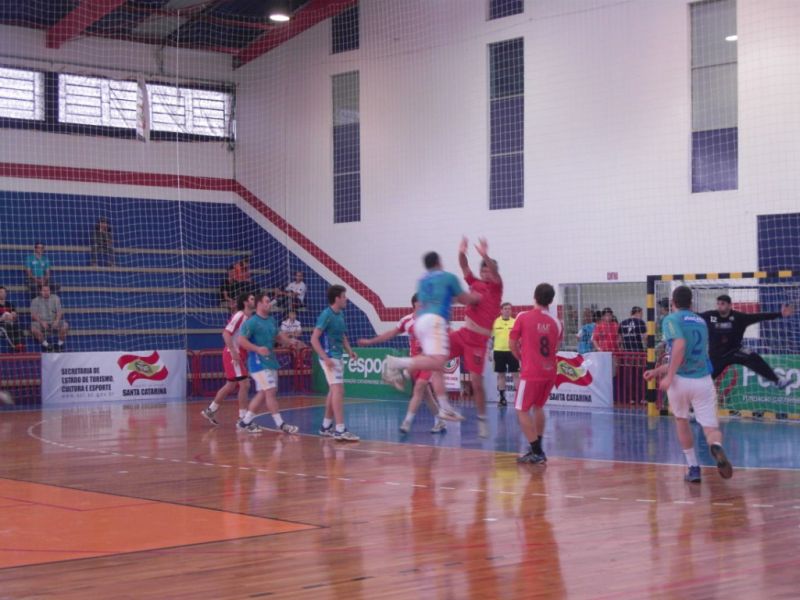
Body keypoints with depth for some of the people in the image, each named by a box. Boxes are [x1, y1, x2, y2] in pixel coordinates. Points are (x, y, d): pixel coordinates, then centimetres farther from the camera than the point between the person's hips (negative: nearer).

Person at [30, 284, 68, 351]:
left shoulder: (55, 298, 9)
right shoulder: (35, 301, 4)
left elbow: (59, 311, 1)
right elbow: (33, 314, -6)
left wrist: (57, 321, -18)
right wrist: (41, 322, -23)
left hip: (54, 321, 1)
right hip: (41, 322, -1)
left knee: (65, 325, -27)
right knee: (34, 328, -34)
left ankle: (60, 344, -7)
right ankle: (44, 344, -12)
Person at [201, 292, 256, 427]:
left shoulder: (250, 318, 11)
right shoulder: (239, 316, -15)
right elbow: (226, 333, -22)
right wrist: (233, 352, -24)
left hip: (241, 354, 9)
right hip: (233, 354, -9)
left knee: (230, 386, 16)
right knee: (245, 384, -10)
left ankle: (210, 410, 28)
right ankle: (243, 418, -5)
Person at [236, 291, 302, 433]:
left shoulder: (271, 320, 13)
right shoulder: (251, 322, -12)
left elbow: (278, 336, 25)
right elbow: (241, 340, -18)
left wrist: (289, 341, 7)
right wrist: (257, 349, -28)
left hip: (270, 361, 9)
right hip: (258, 362, -9)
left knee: (263, 393, 11)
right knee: (270, 391, -10)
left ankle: (245, 422, 19)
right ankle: (281, 424, -8)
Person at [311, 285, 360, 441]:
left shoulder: (340, 314, 10)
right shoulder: (326, 315, -15)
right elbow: (314, 339, -18)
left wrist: (349, 351, 8)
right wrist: (325, 358, -25)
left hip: (337, 357, 10)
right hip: (330, 357, -9)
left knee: (334, 391, 16)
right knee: (338, 390, -15)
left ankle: (326, 427, 26)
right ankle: (340, 431, -18)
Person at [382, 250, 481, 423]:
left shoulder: (422, 280, 25)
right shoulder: (448, 277, 10)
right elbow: (465, 299, 19)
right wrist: (475, 297, 41)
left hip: (420, 320, 7)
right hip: (435, 320, -7)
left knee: (437, 368, 9)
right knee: (438, 361, -21)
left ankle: (445, 408, 6)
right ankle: (396, 363, -34)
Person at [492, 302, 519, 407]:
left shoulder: (515, 322, 3)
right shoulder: (495, 322, 3)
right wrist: (489, 351, 4)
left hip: (512, 351, -1)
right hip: (499, 351, 1)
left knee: (515, 374, -2)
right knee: (501, 375, 7)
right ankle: (502, 397, 14)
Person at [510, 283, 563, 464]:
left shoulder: (523, 317, -7)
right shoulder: (556, 323, 3)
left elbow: (513, 345, -1)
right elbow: (555, 348, 10)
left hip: (531, 372, -5)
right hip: (549, 372, 5)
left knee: (522, 410, 3)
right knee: (538, 407, 22)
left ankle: (537, 452, -5)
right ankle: (537, 449, 24)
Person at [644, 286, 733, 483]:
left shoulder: (671, 319, 1)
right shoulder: (701, 321, 20)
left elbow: (680, 345, -19)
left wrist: (668, 376, -19)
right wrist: (658, 370, 31)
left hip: (681, 380, -3)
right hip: (704, 380, 3)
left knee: (681, 420, 24)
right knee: (711, 428, 3)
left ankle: (693, 467, 23)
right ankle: (716, 446, -33)